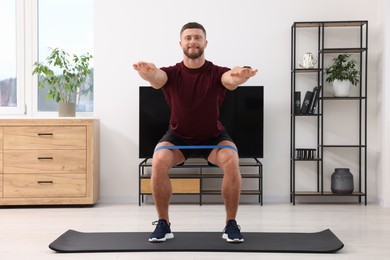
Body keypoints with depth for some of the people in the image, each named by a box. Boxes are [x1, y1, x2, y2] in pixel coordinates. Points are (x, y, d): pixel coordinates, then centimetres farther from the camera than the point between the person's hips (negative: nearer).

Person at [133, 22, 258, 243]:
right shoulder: (172, 73, -17)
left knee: (232, 161, -30)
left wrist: (239, 77, -68)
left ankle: (231, 224, -11)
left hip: (214, 136, 0)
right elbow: (158, 78, -41)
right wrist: (149, 73, -67)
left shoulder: (216, 73, -18)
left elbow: (230, 79, -42)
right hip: (178, 136, 1)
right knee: (159, 161, -29)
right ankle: (163, 224, -10)